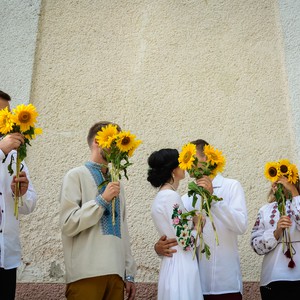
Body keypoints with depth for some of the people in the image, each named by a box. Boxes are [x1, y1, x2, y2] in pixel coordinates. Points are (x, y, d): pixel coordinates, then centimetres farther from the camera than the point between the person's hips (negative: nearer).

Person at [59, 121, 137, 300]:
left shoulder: (115, 182, 16)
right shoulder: (76, 176, 0)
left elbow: (122, 230, 14)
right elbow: (69, 225, -9)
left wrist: (130, 274, 11)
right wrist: (102, 200, -13)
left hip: (116, 272, 5)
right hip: (87, 273, -5)